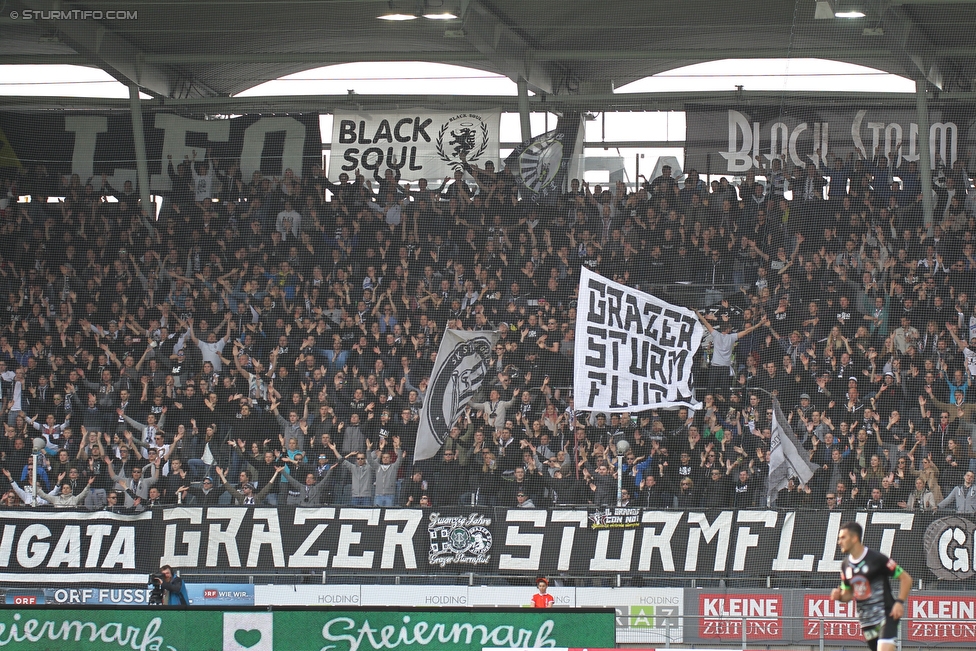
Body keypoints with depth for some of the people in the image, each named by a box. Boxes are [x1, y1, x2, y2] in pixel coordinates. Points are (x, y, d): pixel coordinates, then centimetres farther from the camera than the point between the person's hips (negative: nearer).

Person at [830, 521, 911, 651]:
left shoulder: (876, 559, -11)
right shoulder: (846, 565, 9)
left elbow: (905, 578, -7)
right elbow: (848, 594, 20)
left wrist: (899, 602, -19)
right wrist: (839, 596, -3)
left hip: (886, 615, -7)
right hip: (866, 620, 7)